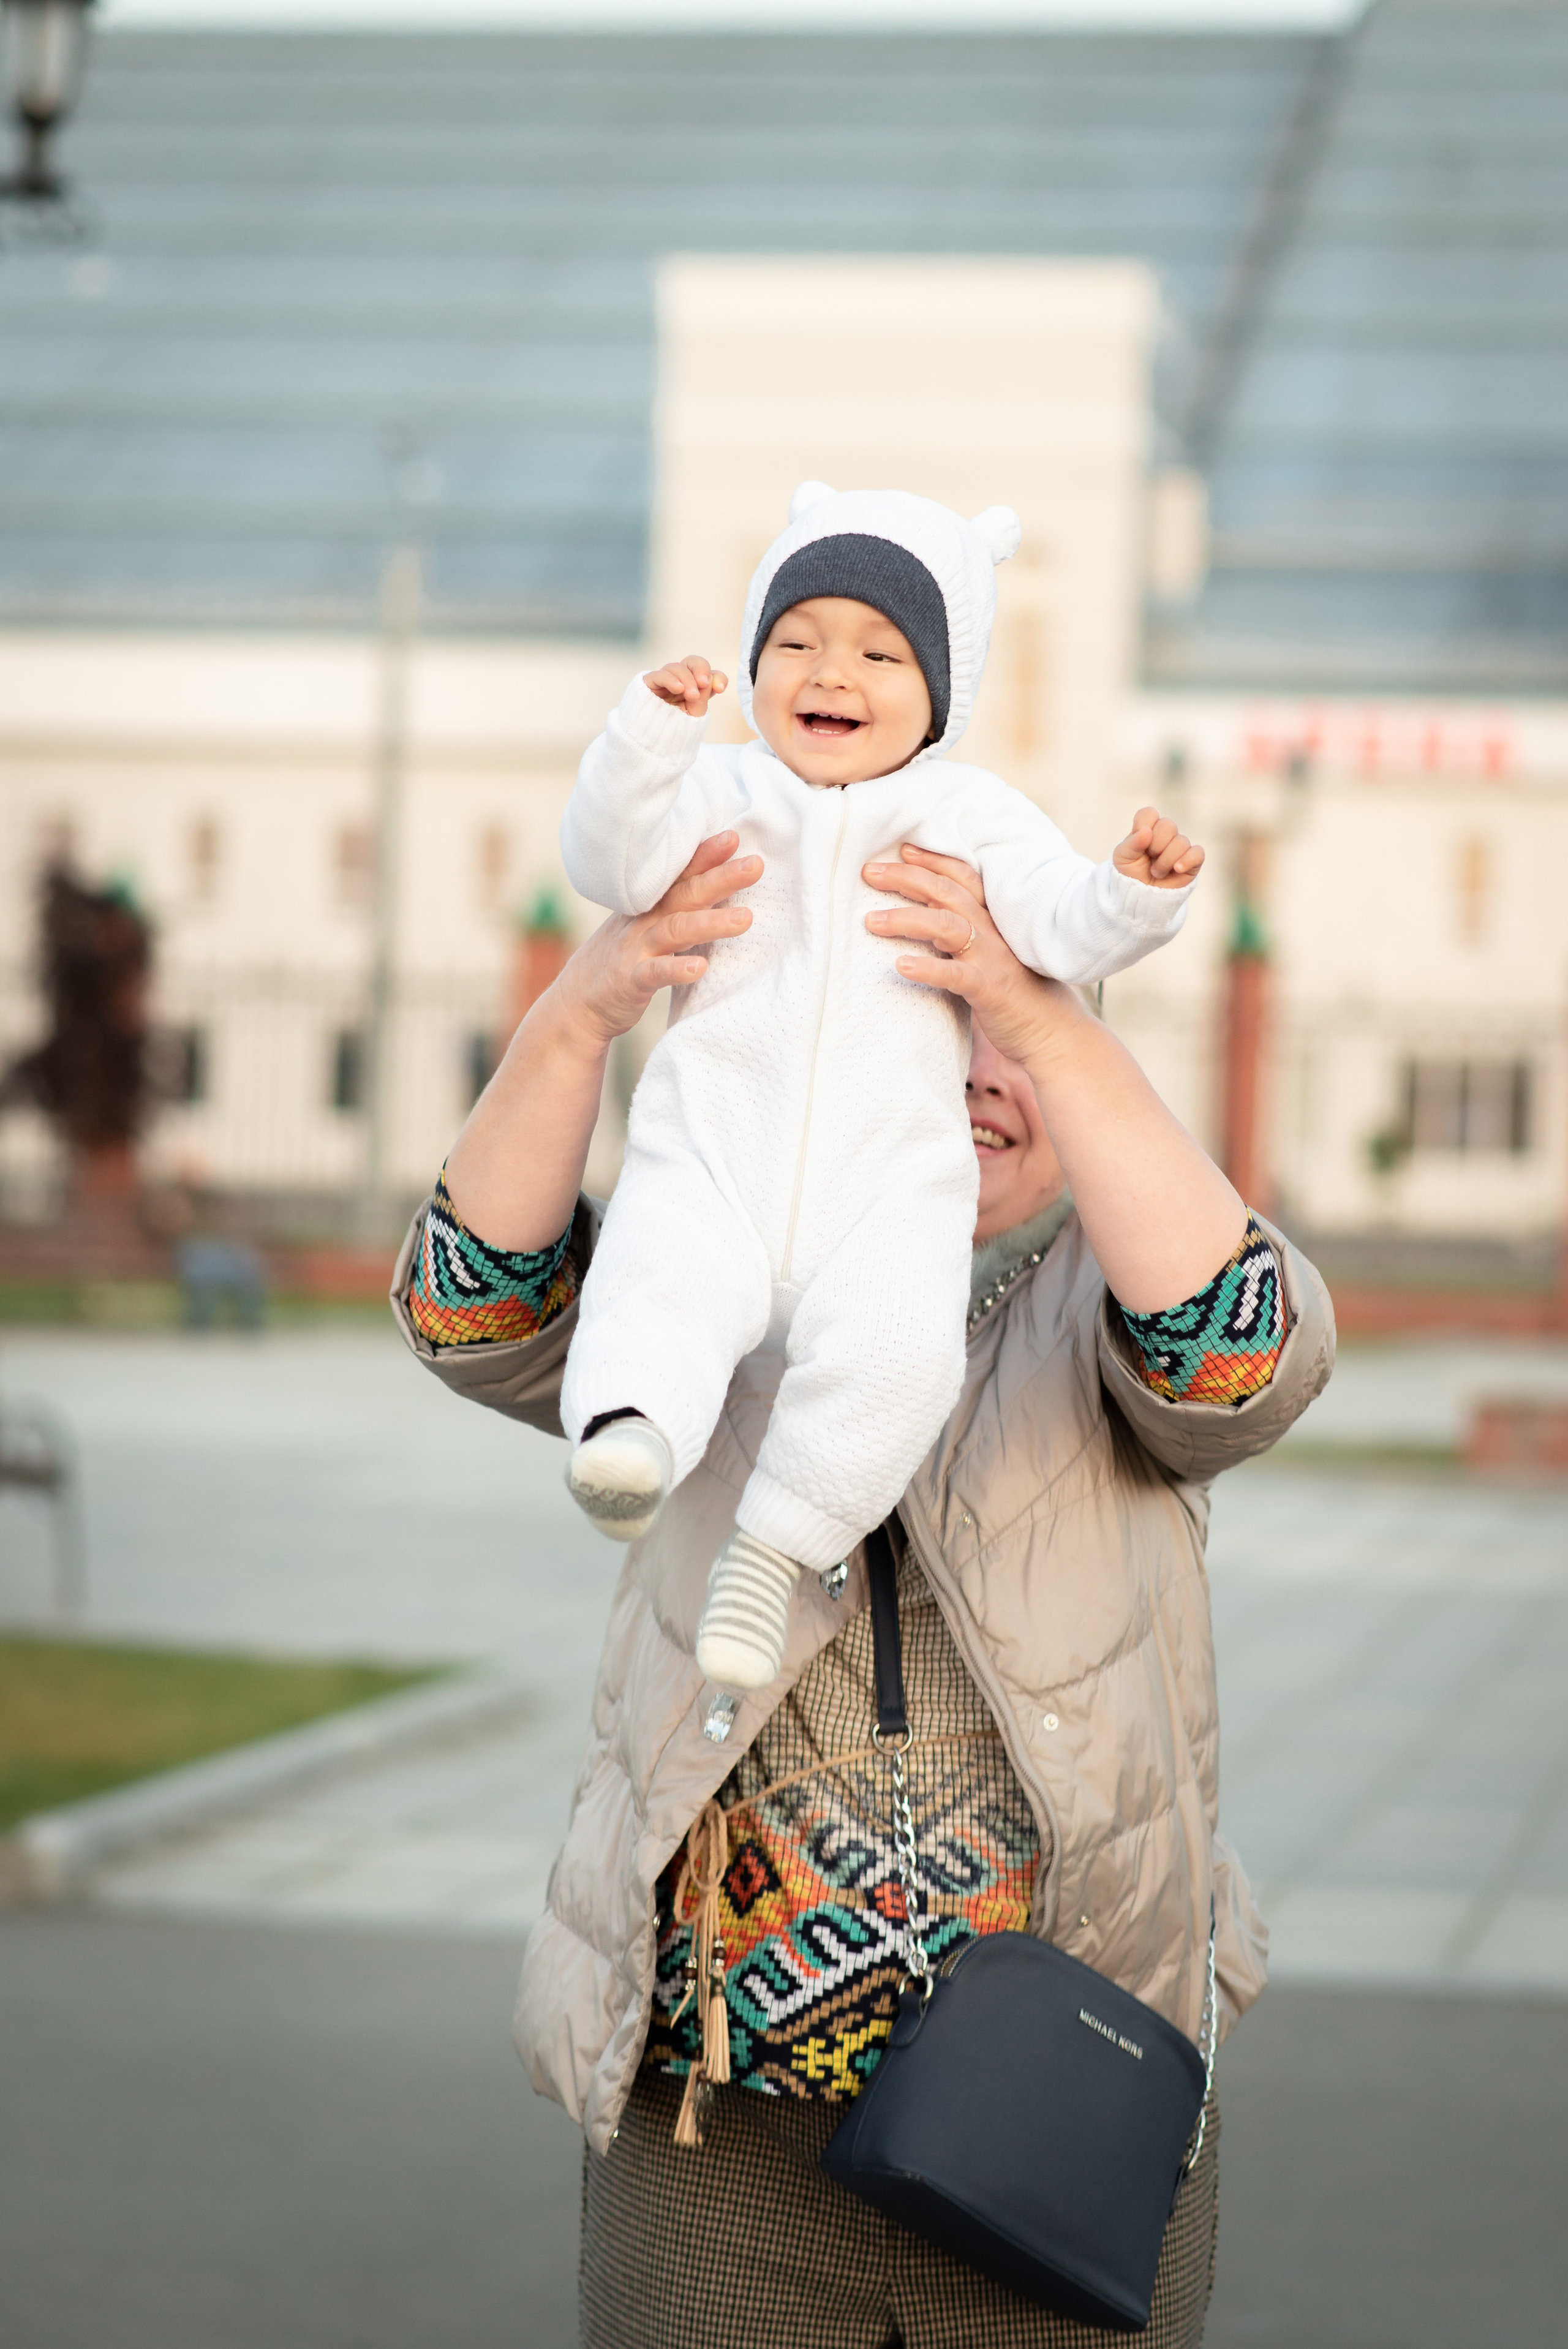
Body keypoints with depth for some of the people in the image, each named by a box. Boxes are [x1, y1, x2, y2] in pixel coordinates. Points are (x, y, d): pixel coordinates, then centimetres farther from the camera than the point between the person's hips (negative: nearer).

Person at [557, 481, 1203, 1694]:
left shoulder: (970, 814, 13)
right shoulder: (721, 793, 15)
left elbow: (1061, 922, -1)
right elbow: (612, 863, -1)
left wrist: (1133, 891, -22)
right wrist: (650, 730, -14)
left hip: (889, 1175, -1)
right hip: (712, 1150, 1)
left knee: (896, 1343, -26)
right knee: (661, 1280, -30)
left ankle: (771, 1547, -16)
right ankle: (631, 1430, -52)